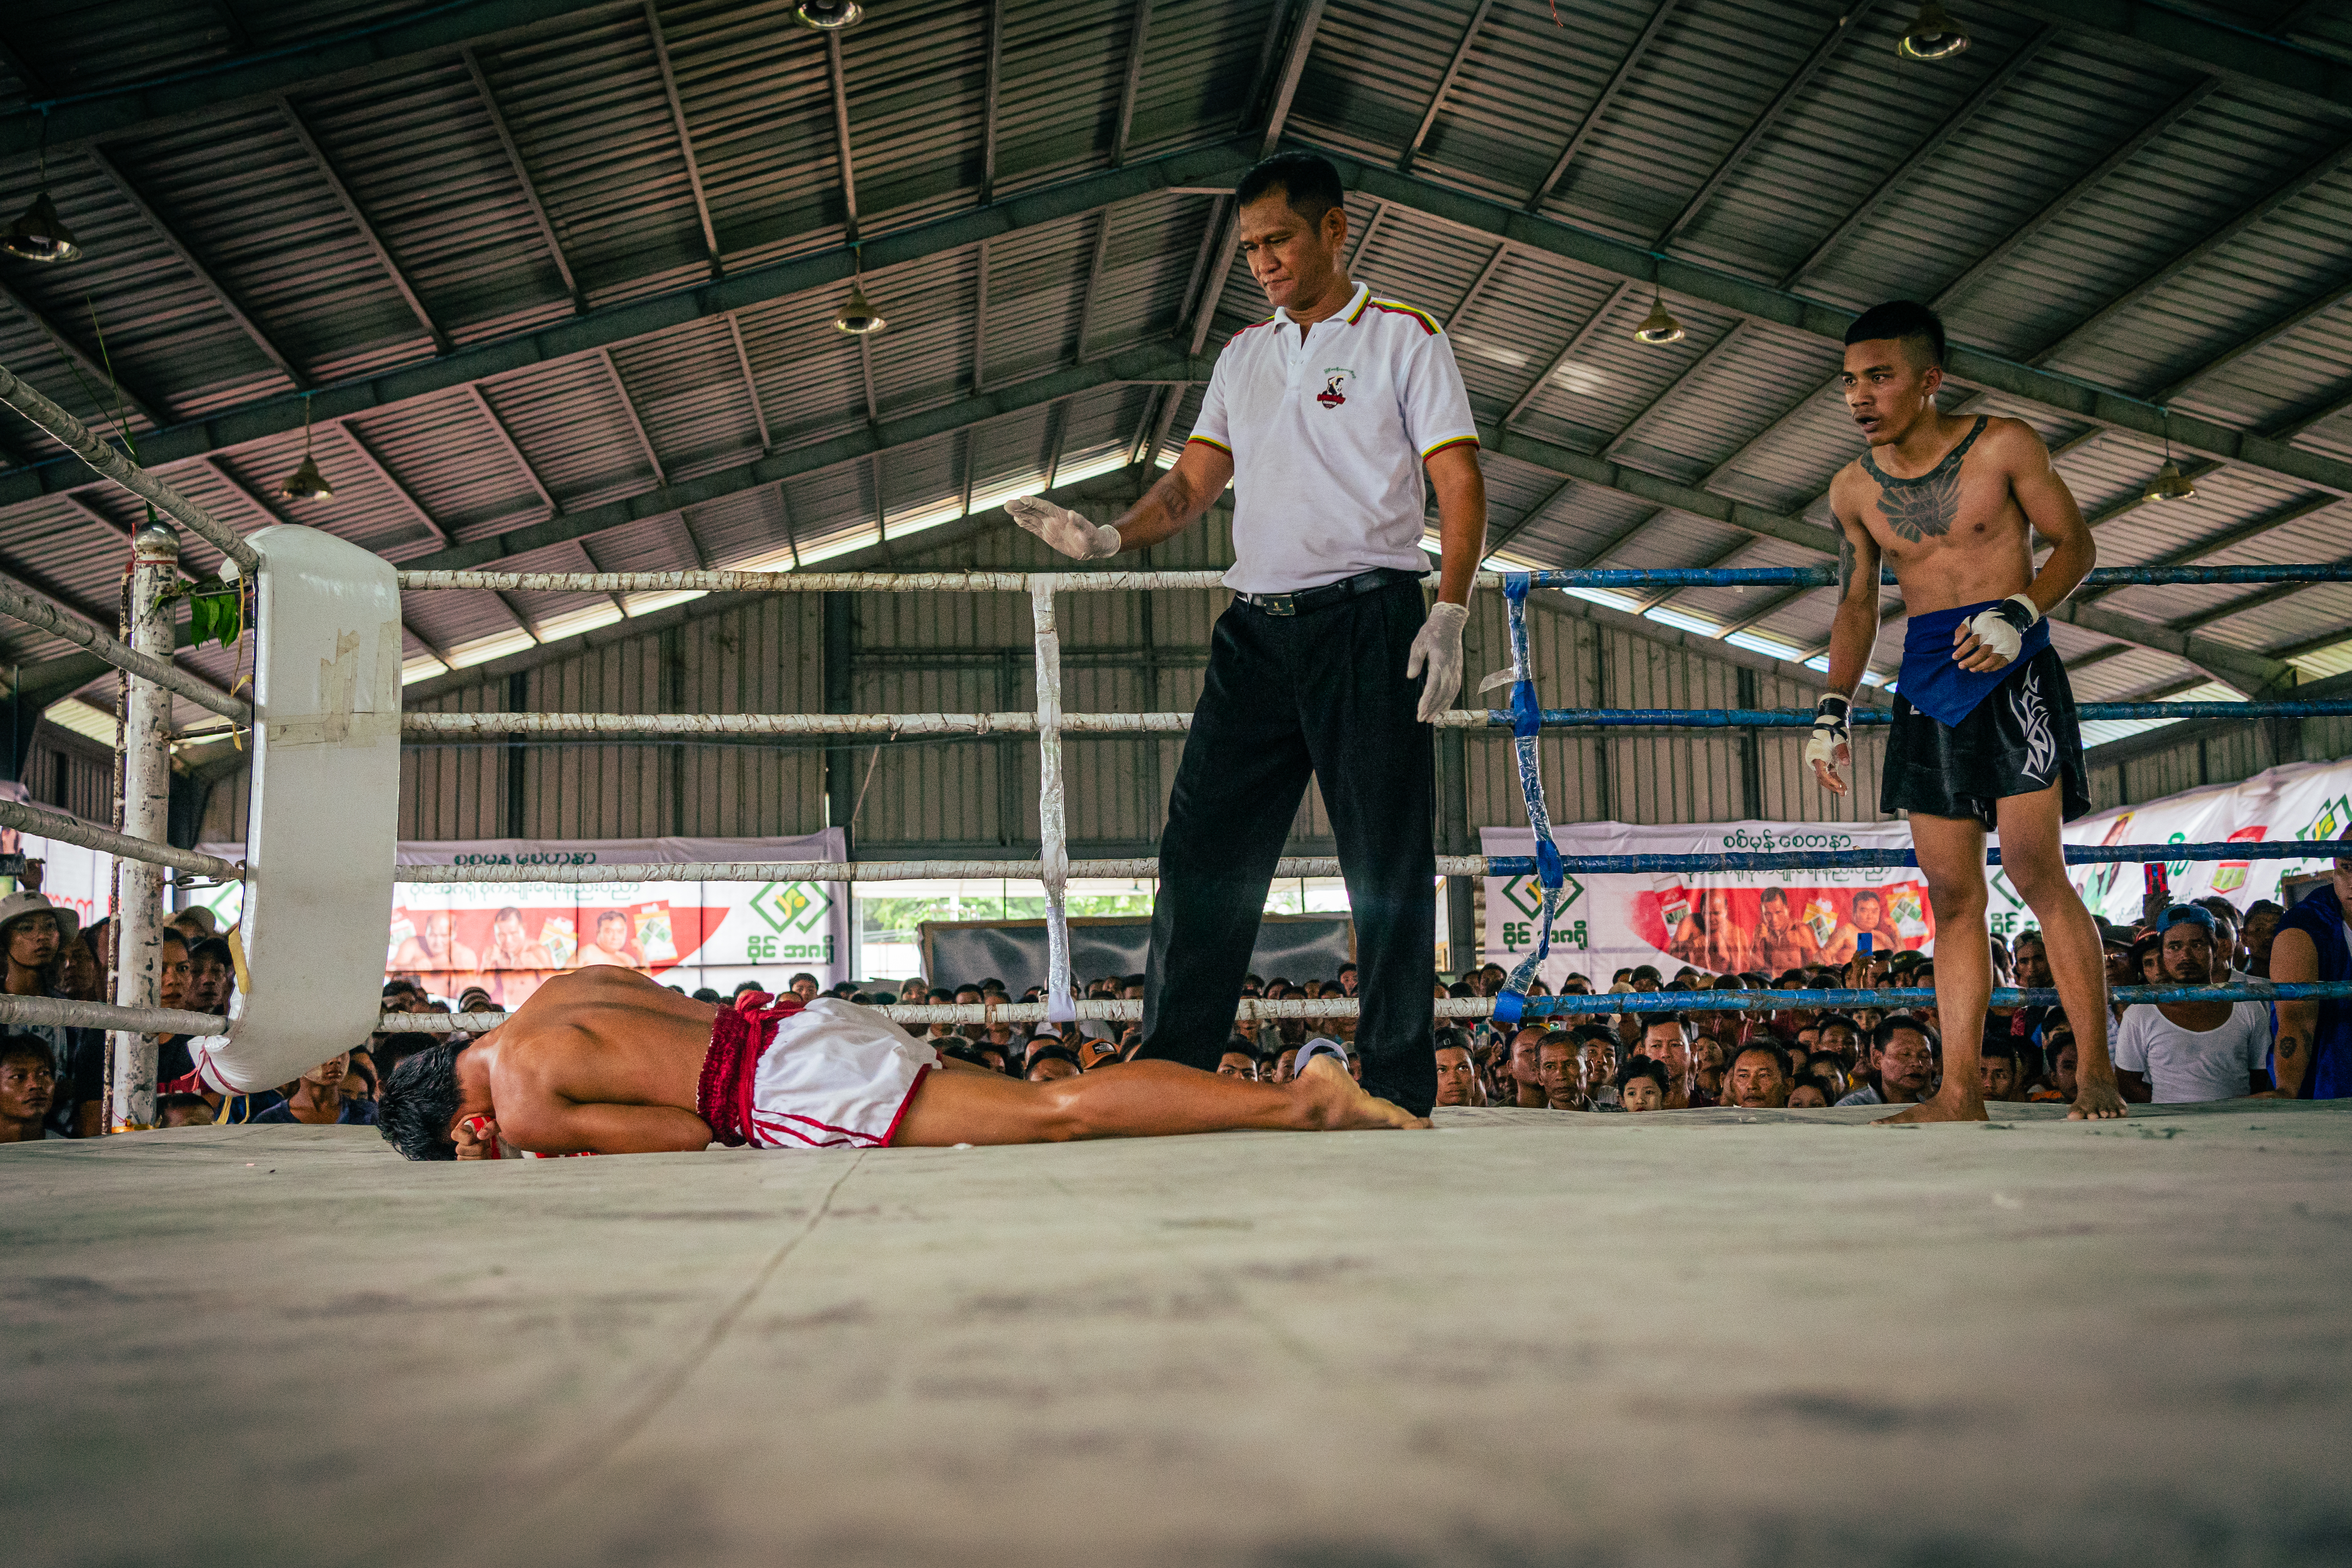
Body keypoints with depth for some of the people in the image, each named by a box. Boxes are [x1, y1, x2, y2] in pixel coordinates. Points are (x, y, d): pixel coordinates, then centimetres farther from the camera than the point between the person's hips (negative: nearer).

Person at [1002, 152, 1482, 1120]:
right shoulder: (1243, 356, 21)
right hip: (1257, 629, 5)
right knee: (1201, 850, -1)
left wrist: (1450, 613, -15)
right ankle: (1166, 1076, 5)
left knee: (1388, 866, -4)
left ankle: (1398, 1094, 2)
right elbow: (1195, 479, 18)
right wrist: (1111, 538, -2)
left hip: (1368, 617, -5)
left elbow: (1459, 483, -2)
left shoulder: (1403, 336, 4)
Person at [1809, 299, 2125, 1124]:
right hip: (1925, 688, 5)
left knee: (2032, 866, -15)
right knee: (1951, 891, 2)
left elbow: (2075, 543, 2)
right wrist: (1833, 709, 7)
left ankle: (2097, 1073, -7)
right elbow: (1856, 606, 17)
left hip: (2012, 675, -4)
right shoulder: (1854, 489, 9)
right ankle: (1959, 1092, 2)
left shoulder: (2002, 446, -3)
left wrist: (2020, 612, -16)